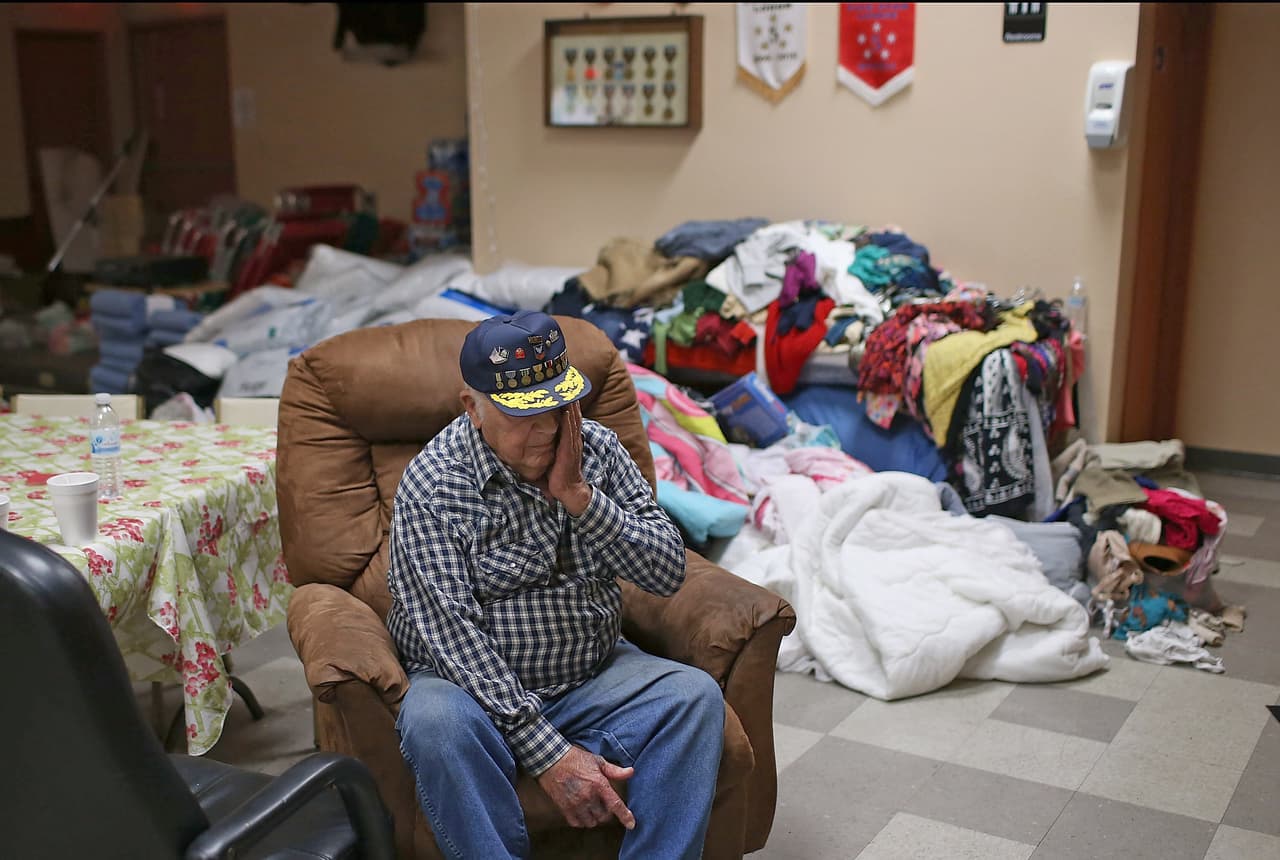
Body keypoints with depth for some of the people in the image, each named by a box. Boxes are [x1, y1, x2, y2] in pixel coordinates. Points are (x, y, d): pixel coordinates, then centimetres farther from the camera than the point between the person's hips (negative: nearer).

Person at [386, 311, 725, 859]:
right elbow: (454, 638, -21)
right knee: (435, 721, -34)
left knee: (694, 694, -21)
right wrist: (549, 755, -26)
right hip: (477, 686, -3)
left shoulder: (597, 449, -1)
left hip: (594, 677, 4)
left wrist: (578, 495, -20)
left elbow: (668, 573, -6)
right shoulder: (431, 484, -15)